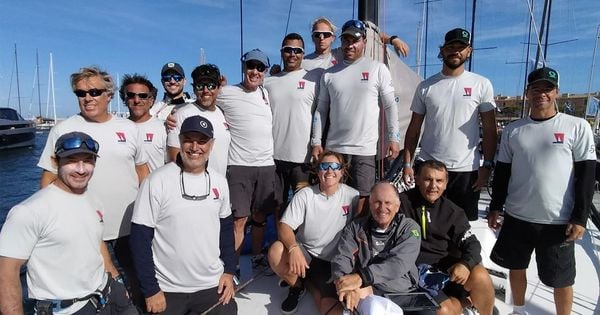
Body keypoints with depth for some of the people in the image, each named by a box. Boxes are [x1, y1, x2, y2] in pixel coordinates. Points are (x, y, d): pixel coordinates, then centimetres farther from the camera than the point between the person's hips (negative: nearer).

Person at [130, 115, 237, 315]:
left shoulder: (219, 182, 0)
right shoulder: (157, 181, -14)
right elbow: (140, 238, -11)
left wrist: (229, 271, 4)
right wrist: (151, 291, -10)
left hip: (213, 286, 4)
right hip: (167, 290, -3)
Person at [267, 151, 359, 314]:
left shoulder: (352, 196, -8)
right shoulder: (305, 195, -8)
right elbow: (284, 226, -14)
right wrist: (294, 249, -34)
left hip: (334, 263, 1)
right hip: (305, 252, 0)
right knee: (276, 251, -31)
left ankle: (308, 282, 15)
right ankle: (297, 286, 3)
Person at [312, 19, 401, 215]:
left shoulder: (378, 69, 3)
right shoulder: (329, 74, 10)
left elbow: (390, 105, 3)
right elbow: (321, 110, 10)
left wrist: (394, 138, -3)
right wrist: (316, 142, 4)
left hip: (365, 149, -2)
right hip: (334, 148, 3)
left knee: (361, 198, 1)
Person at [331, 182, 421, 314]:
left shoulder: (409, 228, 2)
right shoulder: (355, 227, 7)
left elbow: (398, 264, -13)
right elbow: (341, 258, -4)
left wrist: (361, 277, -26)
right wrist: (346, 285, -26)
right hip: (364, 291, -1)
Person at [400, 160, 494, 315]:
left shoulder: (453, 212, 7)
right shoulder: (403, 202, -8)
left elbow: (471, 243, 4)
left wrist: (466, 264, -18)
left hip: (448, 266, 4)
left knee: (480, 277, -24)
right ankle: (465, 301, 11)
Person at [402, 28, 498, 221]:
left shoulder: (481, 85, 1)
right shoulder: (426, 86, 5)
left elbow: (489, 130, 2)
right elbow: (414, 128, 6)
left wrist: (487, 165, -6)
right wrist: (407, 164, 0)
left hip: (466, 170, -1)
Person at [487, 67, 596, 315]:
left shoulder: (577, 127, -3)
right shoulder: (513, 130, 4)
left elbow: (586, 175, -5)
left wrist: (580, 217, -9)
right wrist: (495, 207, 7)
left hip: (559, 221, -3)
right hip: (516, 217, 3)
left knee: (561, 279, 10)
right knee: (516, 267, 17)